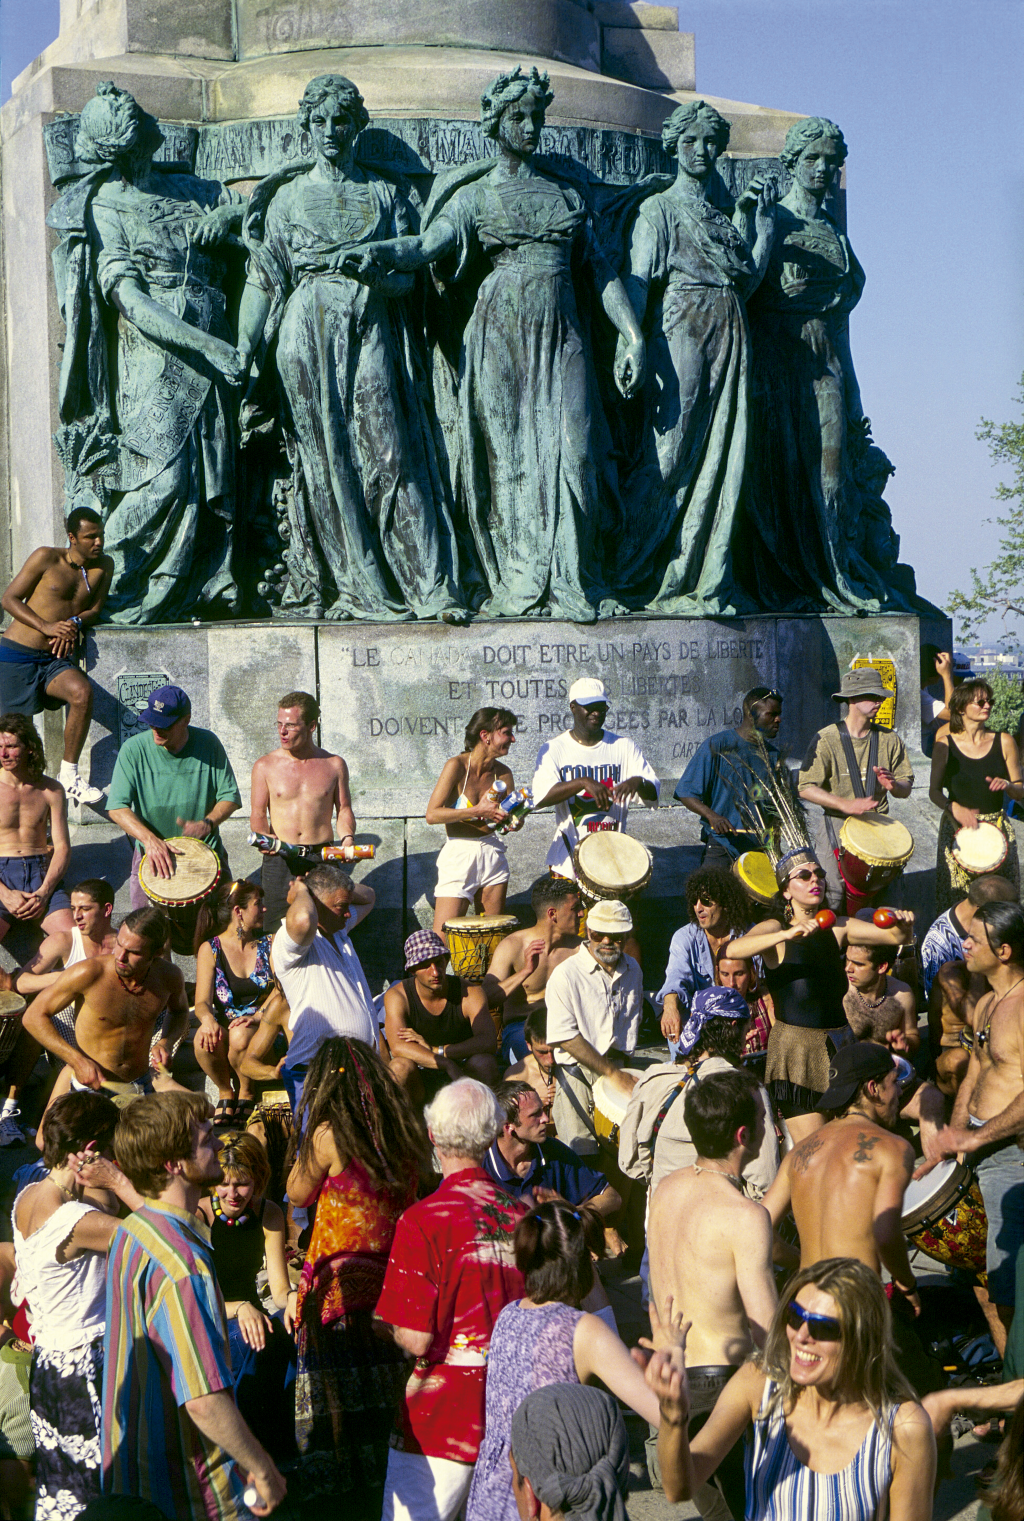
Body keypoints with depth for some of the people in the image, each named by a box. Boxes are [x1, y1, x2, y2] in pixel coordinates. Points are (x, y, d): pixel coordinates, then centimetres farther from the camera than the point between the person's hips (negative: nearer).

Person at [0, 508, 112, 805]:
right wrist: (47, 627, -17)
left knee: (82, 691, -29)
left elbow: (94, 610, 11)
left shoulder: (103, 566, 7)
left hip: (54, 660, 3)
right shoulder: (46, 558, -5)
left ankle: (69, 775, -18)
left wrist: (75, 623, -13)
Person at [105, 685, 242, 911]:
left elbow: (230, 796, 0)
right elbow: (117, 808, -11)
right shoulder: (134, 749, -9)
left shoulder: (208, 744, -5)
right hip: (151, 855, -1)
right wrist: (150, 840, -26)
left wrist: (207, 824, -20)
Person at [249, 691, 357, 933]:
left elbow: (344, 809, 13)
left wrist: (347, 838, -6)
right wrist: (266, 839, -16)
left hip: (322, 858, 1)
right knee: (278, 931, -4)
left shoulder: (334, 765, 7)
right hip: (280, 859, 0)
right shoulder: (266, 766, 5)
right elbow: (257, 815, 4)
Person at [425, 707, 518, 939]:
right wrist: (477, 811, -20)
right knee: (441, 941, -9)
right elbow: (432, 814, -16)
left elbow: (510, 819, 14)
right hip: (458, 856, -5)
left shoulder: (502, 773, 5)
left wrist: (513, 819, -9)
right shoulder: (457, 765, -10)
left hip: (491, 851, 5)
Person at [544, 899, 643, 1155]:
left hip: (615, 1064, 5)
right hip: (575, 1068, -5)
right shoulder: (565, 975, -11)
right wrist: (613, 1074, -16)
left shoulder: (632, 970, 9)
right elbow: (565, 1037, -15)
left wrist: (622, 1069, 13)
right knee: (581, 1152, -14)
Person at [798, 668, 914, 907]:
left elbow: (906, 789, 10)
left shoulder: (888, 740, 6)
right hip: (835, 825, -3)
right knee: (831, 899, -9)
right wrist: (846, 804, -23)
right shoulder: (826, 739, -6)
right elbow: (806, 788, -11)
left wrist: (892, 785, -14)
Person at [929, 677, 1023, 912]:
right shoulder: (946, 744, -2)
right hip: (958, 828, -1)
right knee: (956, 899, -1)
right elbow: (935, 791, 2)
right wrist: (954, 808, -17)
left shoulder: (1004, 743, 1)